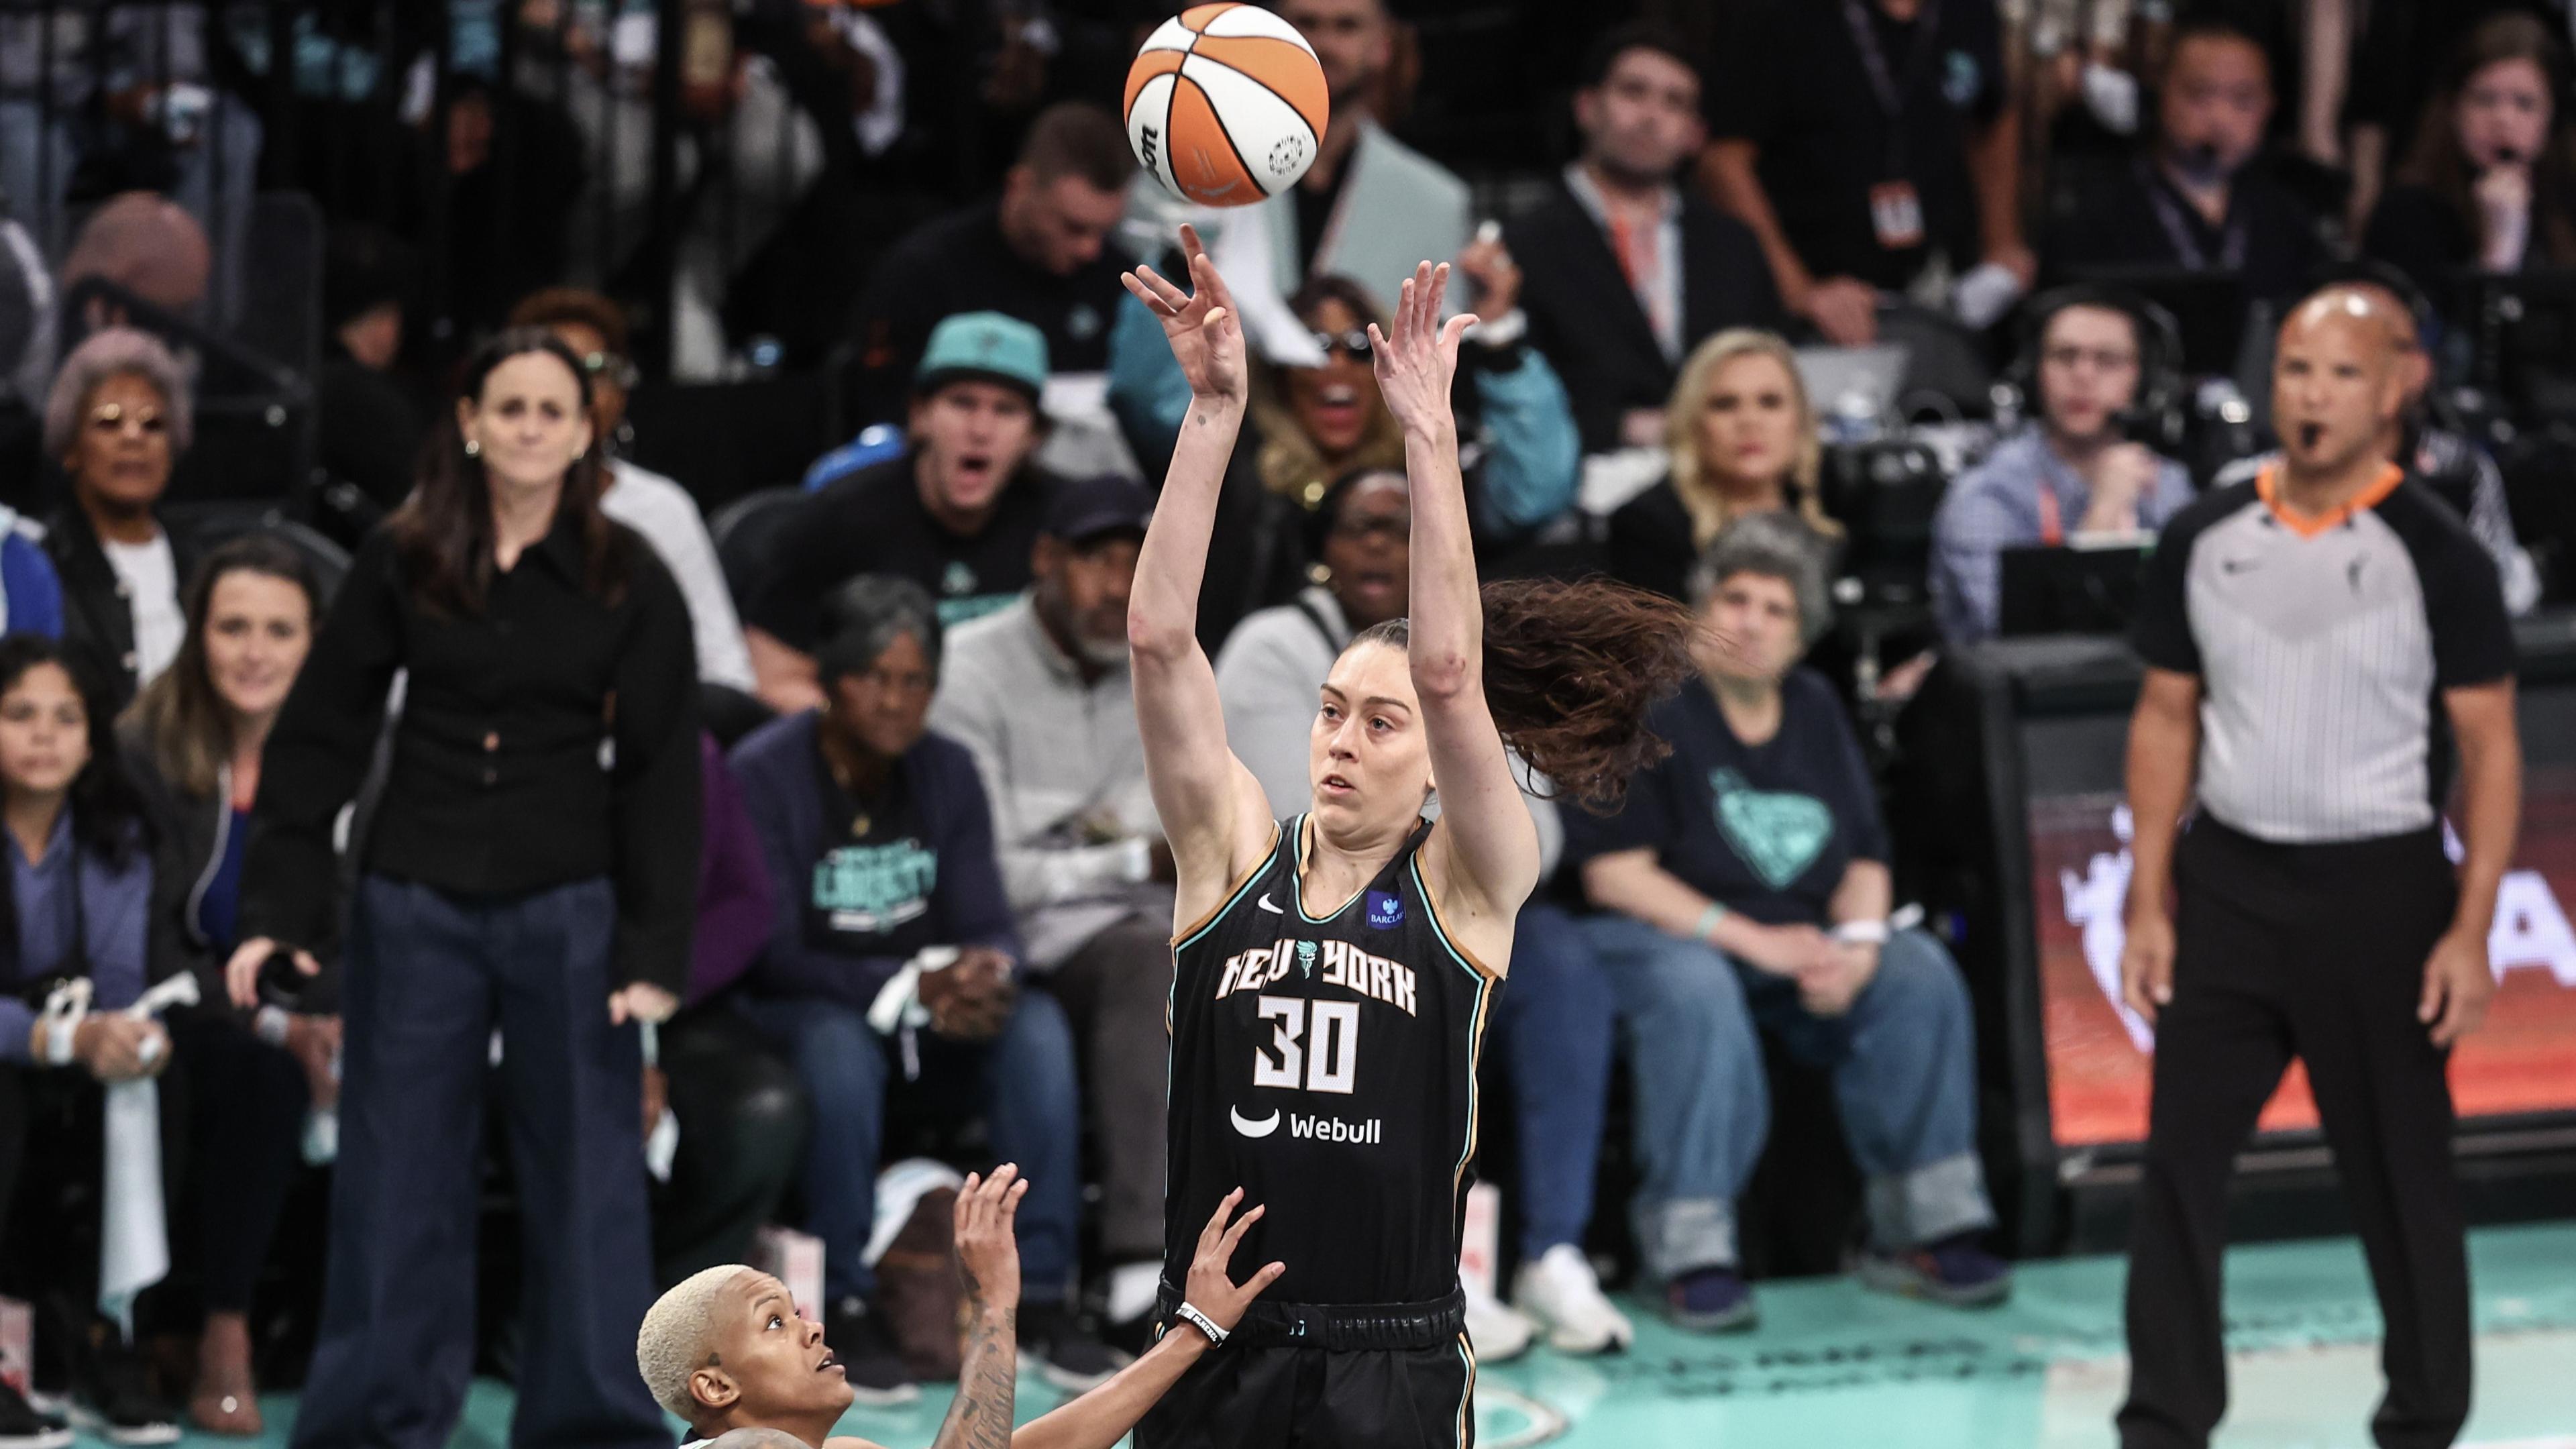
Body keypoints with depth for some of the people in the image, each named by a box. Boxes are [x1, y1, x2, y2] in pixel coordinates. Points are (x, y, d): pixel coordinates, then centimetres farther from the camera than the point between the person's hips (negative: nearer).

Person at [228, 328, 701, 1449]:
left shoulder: (630, 583, -1)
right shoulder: (400, 561, 1)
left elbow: (660, 775, 0)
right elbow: (316, 738, 4)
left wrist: (653, 952, -6)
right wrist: (277, 908, -3)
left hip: (566, 911, -1)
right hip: (416, 905, 1)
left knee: (585, 1172, 2)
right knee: (396, 1175, 5)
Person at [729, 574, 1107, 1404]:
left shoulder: (947, 771, 4)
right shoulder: (764, 775, -12)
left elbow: (987, 921, 0)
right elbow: (774, 955, -17)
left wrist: (988, 971, -26)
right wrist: (913, 988, -29)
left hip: (930, 1023, 5)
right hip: (797, 1015, -4)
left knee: (1037, 1025, -24)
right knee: (839, 1044, -38)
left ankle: (1044, 1296, -22)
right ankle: (848, 1305, -28)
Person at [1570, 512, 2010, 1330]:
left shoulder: (1815, 710, 15)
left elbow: (1864, 859, 13)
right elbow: (1614, 875, -12)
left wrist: (1857, 942, -10)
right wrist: (1752, 939, -19)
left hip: (1798, 947, 6)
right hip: (1661, 936, -6)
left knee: (1919, 973, -18)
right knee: (1696, 994, -38)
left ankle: (1924, 1226, -12)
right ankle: (1691, 1252, -33)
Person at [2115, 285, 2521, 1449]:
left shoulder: (2434, 555, -7)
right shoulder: (2204, 541, 3)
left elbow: (2490, 747, -6)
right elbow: (2165, 720, 9)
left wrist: (2471, 930, -12)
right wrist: (2149, 904, 3)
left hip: (2380, 891, -3)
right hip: (2226, 883, 3)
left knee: (2398, 1173, 6)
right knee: (2180, 1158, 2)